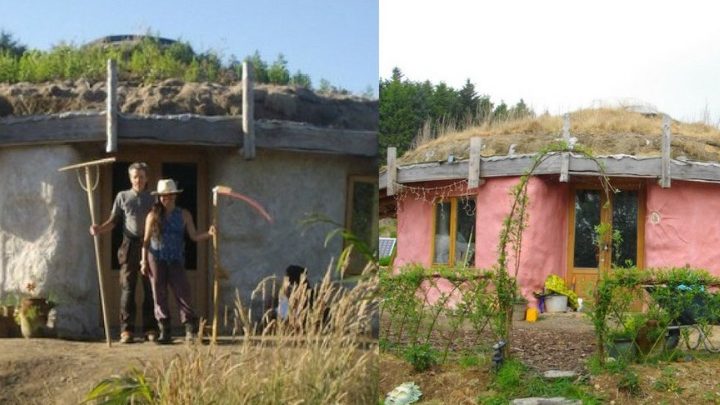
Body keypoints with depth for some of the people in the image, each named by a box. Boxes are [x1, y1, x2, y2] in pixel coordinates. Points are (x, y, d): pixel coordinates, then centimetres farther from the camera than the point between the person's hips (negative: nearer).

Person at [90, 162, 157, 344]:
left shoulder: (152, 199, 12)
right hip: (130, 245, -1)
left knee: (150, 289, 1)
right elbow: (113, 221, 9)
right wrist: (100, 228, -10)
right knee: (127, 288, -4)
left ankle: (150, 329, 7)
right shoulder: (122, 196, 11)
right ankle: (126, 330, -2)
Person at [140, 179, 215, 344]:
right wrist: (144, 261, 1)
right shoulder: (153, 215, 5)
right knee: (160, 296, 0)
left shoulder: (184, 215, 7)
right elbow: (146, 240, 7)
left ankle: (191, 331, -3)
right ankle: (164, 332, 7)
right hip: (156, 259, 0)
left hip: (176, 260, 0)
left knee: (183, 294, -6)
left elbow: (194, 236, 4)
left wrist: (209, 234, -14)